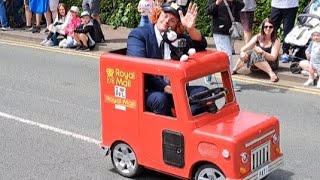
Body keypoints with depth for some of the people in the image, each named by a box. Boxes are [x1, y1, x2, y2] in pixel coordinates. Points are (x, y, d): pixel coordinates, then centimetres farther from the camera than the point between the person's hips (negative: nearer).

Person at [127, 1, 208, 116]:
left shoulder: (178, 37, 14)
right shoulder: (138, 35, -3)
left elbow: (200, 46, 1)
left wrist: (191, 28, -20)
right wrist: (163, 86, -25)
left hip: (175, 89, 5)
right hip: (147, 91, -5)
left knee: (203, 92, -16)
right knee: (160, 99, -36)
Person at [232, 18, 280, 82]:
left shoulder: (275, 41, -9)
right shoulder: (258, 37, 1)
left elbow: (273, 58, -18)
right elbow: (244, 48, -5)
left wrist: (262, 52, -35)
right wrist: (242, 52, -29)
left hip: (269, 64, -4)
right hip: (255, 65, 4)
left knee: (255, 54, -34)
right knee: (245, 54, -27)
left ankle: (271, 73, -42)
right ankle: (234, 69, -8)